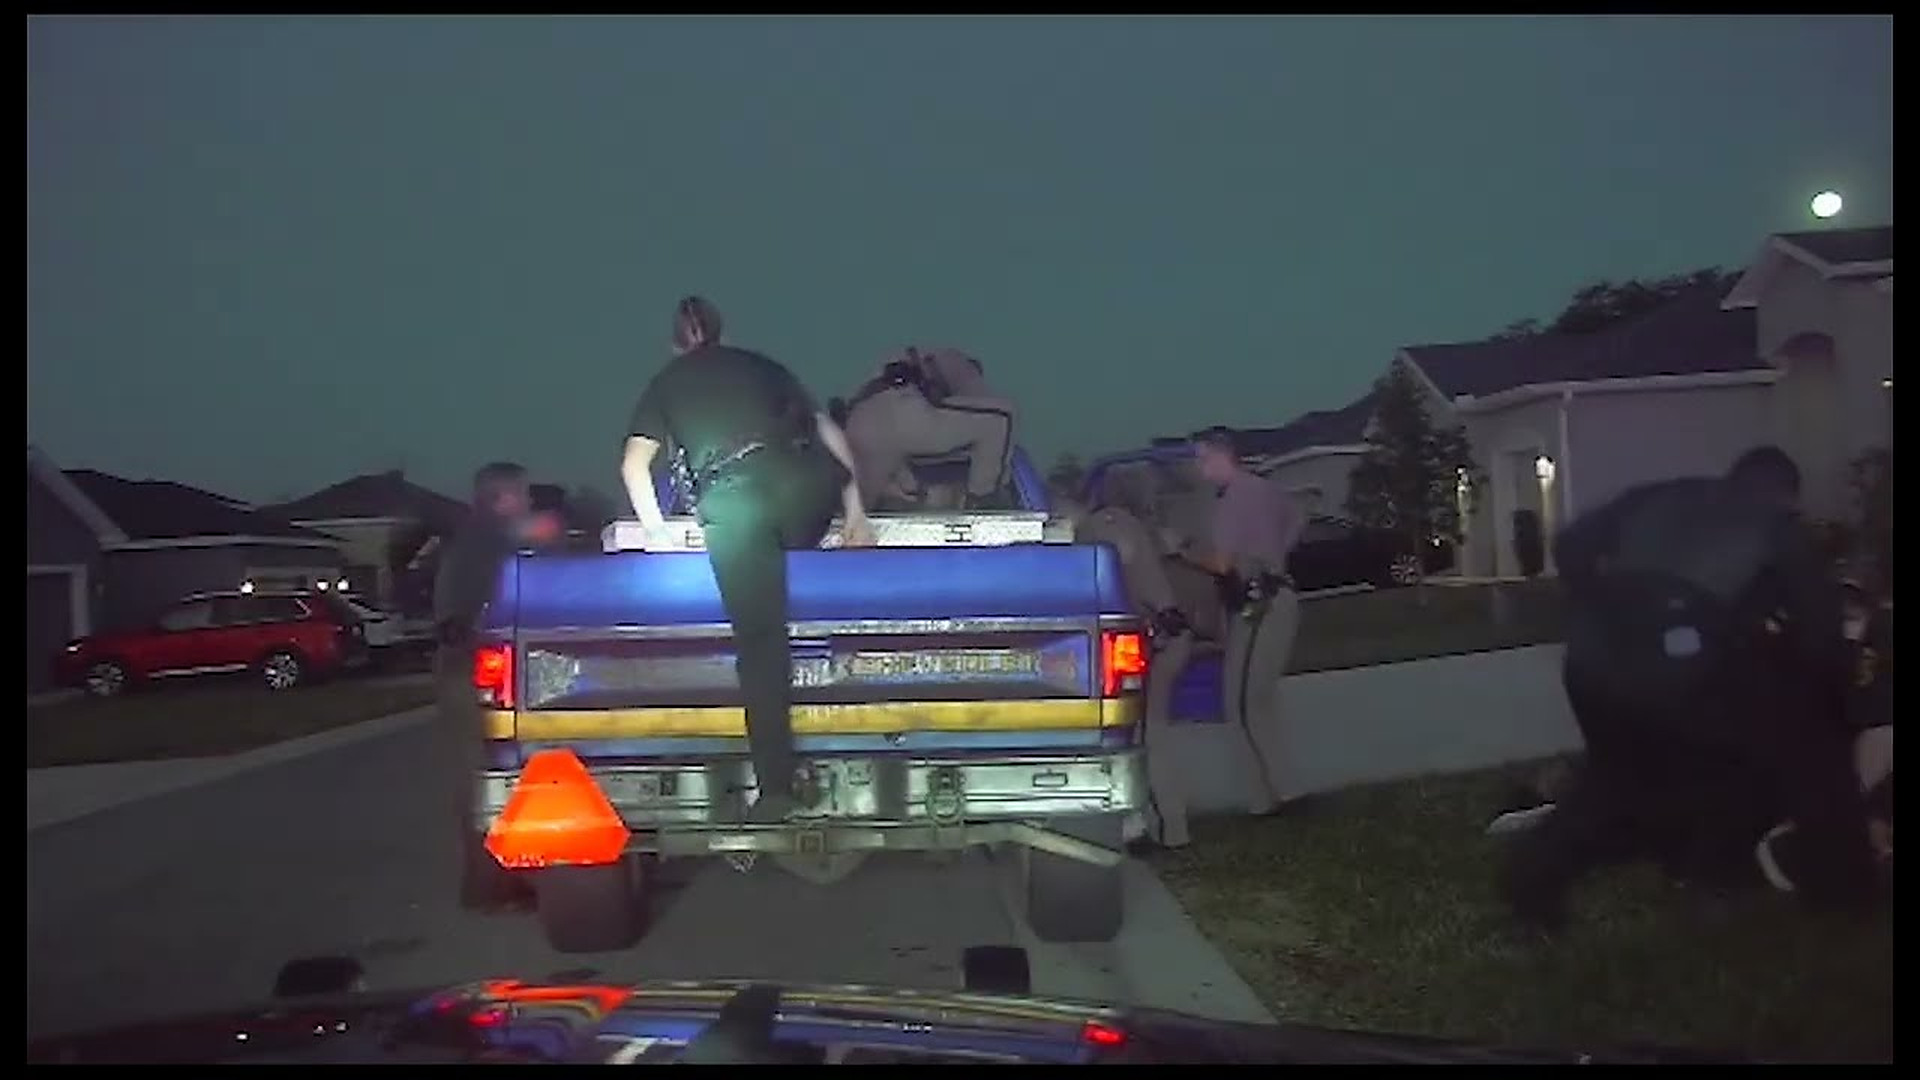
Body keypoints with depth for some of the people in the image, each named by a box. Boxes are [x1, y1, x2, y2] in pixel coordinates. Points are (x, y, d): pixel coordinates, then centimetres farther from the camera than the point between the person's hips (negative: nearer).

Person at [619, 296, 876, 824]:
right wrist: (854, 510, 21)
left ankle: (777, 785, -4)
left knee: (759, 640, -2)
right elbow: (829, 432, 24)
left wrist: (655, 528, 26)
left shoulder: (666, 384, 26)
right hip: (803, 483, 2)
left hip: (730, 500, -2)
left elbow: (633, 465, 15)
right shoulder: (760, 365, 32)